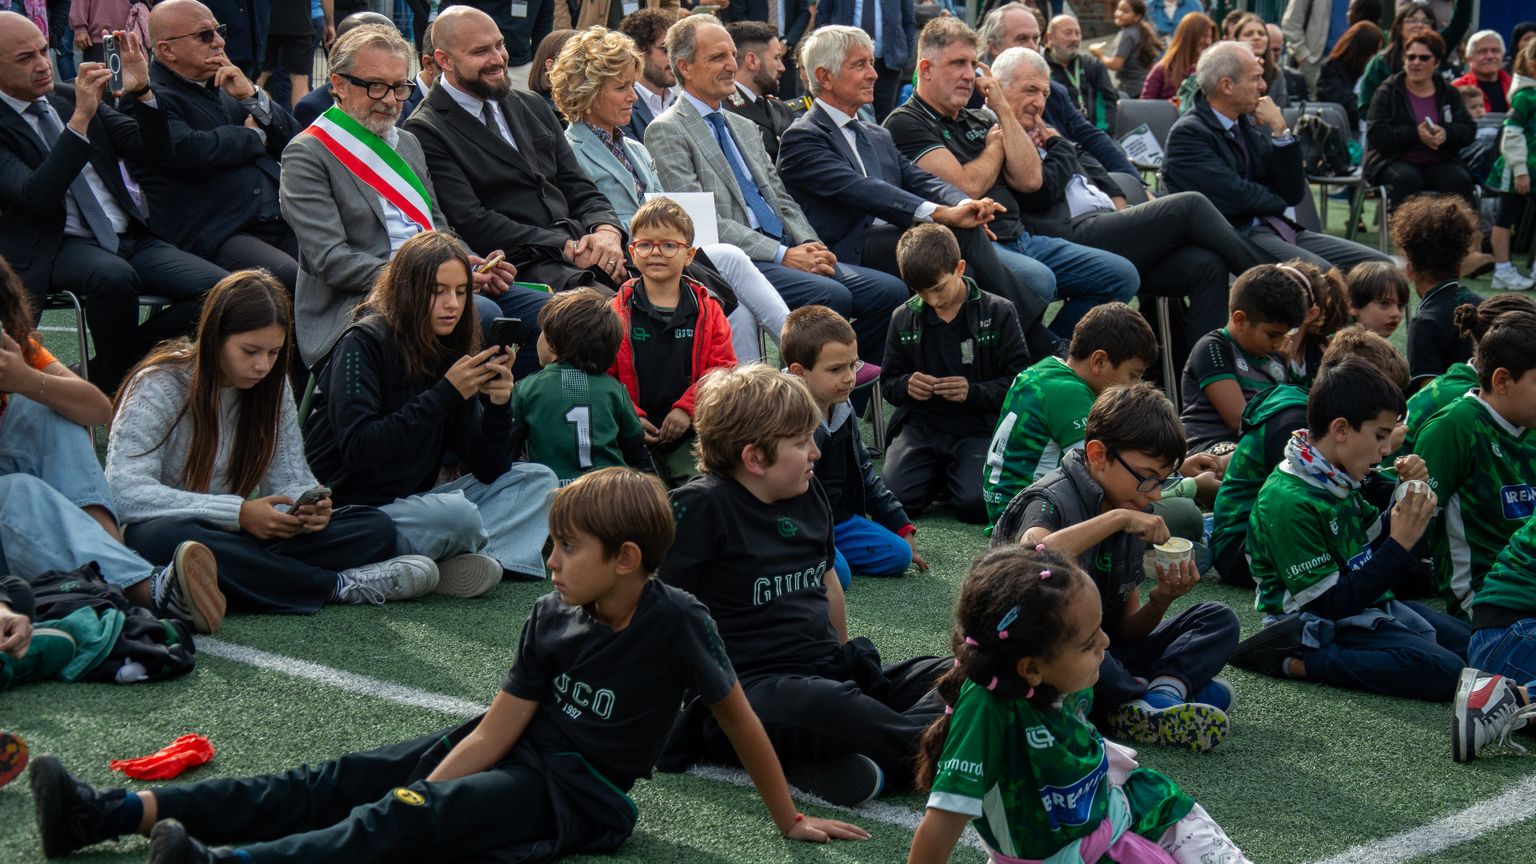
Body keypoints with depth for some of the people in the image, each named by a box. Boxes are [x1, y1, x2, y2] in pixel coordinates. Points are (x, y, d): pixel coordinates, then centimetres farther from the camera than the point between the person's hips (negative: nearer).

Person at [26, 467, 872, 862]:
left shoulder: (675, 622, -14)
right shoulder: (551, 615, 3)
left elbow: (739, 719, -7)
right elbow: (495, 727, 0)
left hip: (579, 793, -6)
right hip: (519, 753, 6)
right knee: (343, 781, -6)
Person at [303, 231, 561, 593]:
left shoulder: (451, 352, 8)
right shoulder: (364, 343, -11)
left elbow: (488, 470, 6)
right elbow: (356, 448, -23)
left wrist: (499, 404, -13)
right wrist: (445, 394, -21)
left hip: (410, 502, 8)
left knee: (538, 480, 2)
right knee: (457, 514, -33)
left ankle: (478, 559, -22)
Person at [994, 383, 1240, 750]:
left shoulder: (1134, 516, 9)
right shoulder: (1052, 499, -14)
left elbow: (1126, 630, 10)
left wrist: (1160, 600, -12)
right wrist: (1116, 519, -33)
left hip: (1103, 660, 8)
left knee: (1218, 620, 2)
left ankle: (1156, 702, -26)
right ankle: (1175, 684, -19)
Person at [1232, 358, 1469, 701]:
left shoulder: (1335, 479, 4)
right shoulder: (1288, 503, -24)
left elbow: (1376, 541, 19)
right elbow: (1332, 604, -23)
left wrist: (1407, 496, 2)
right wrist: (1400, 544, -21)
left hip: (1369, 607, 10)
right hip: (1320, 625, -10)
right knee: (1444, 673, -25)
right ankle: (1292, 661, -16)